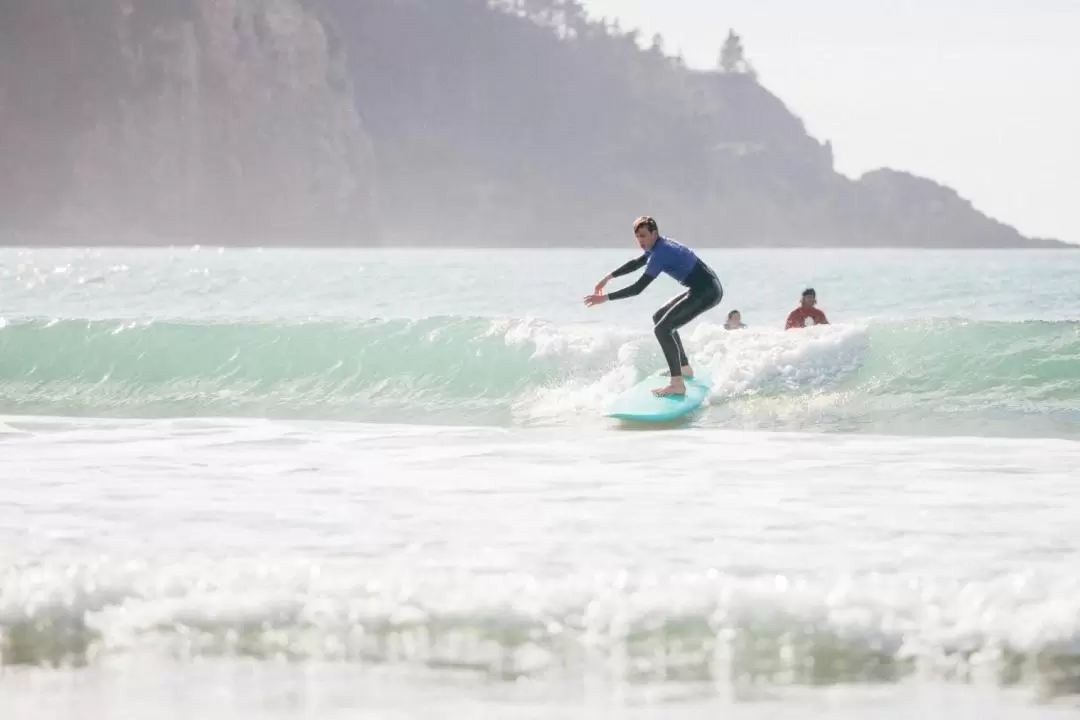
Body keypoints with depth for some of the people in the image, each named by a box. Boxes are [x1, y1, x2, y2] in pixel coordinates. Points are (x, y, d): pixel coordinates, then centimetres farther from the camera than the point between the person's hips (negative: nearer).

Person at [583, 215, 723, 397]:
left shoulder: (660, 254, -20)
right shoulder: (661, 246, 11)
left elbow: (638, 288, -22)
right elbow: (635, 263, 30)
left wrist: (605, 297, -18)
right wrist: (608, 277, 32)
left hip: (707, 292, -11)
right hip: (704, 289, 11)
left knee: (662, 328, -19)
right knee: (660, 317, 25)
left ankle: (677, 385, -25)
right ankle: (685, 368, 30)